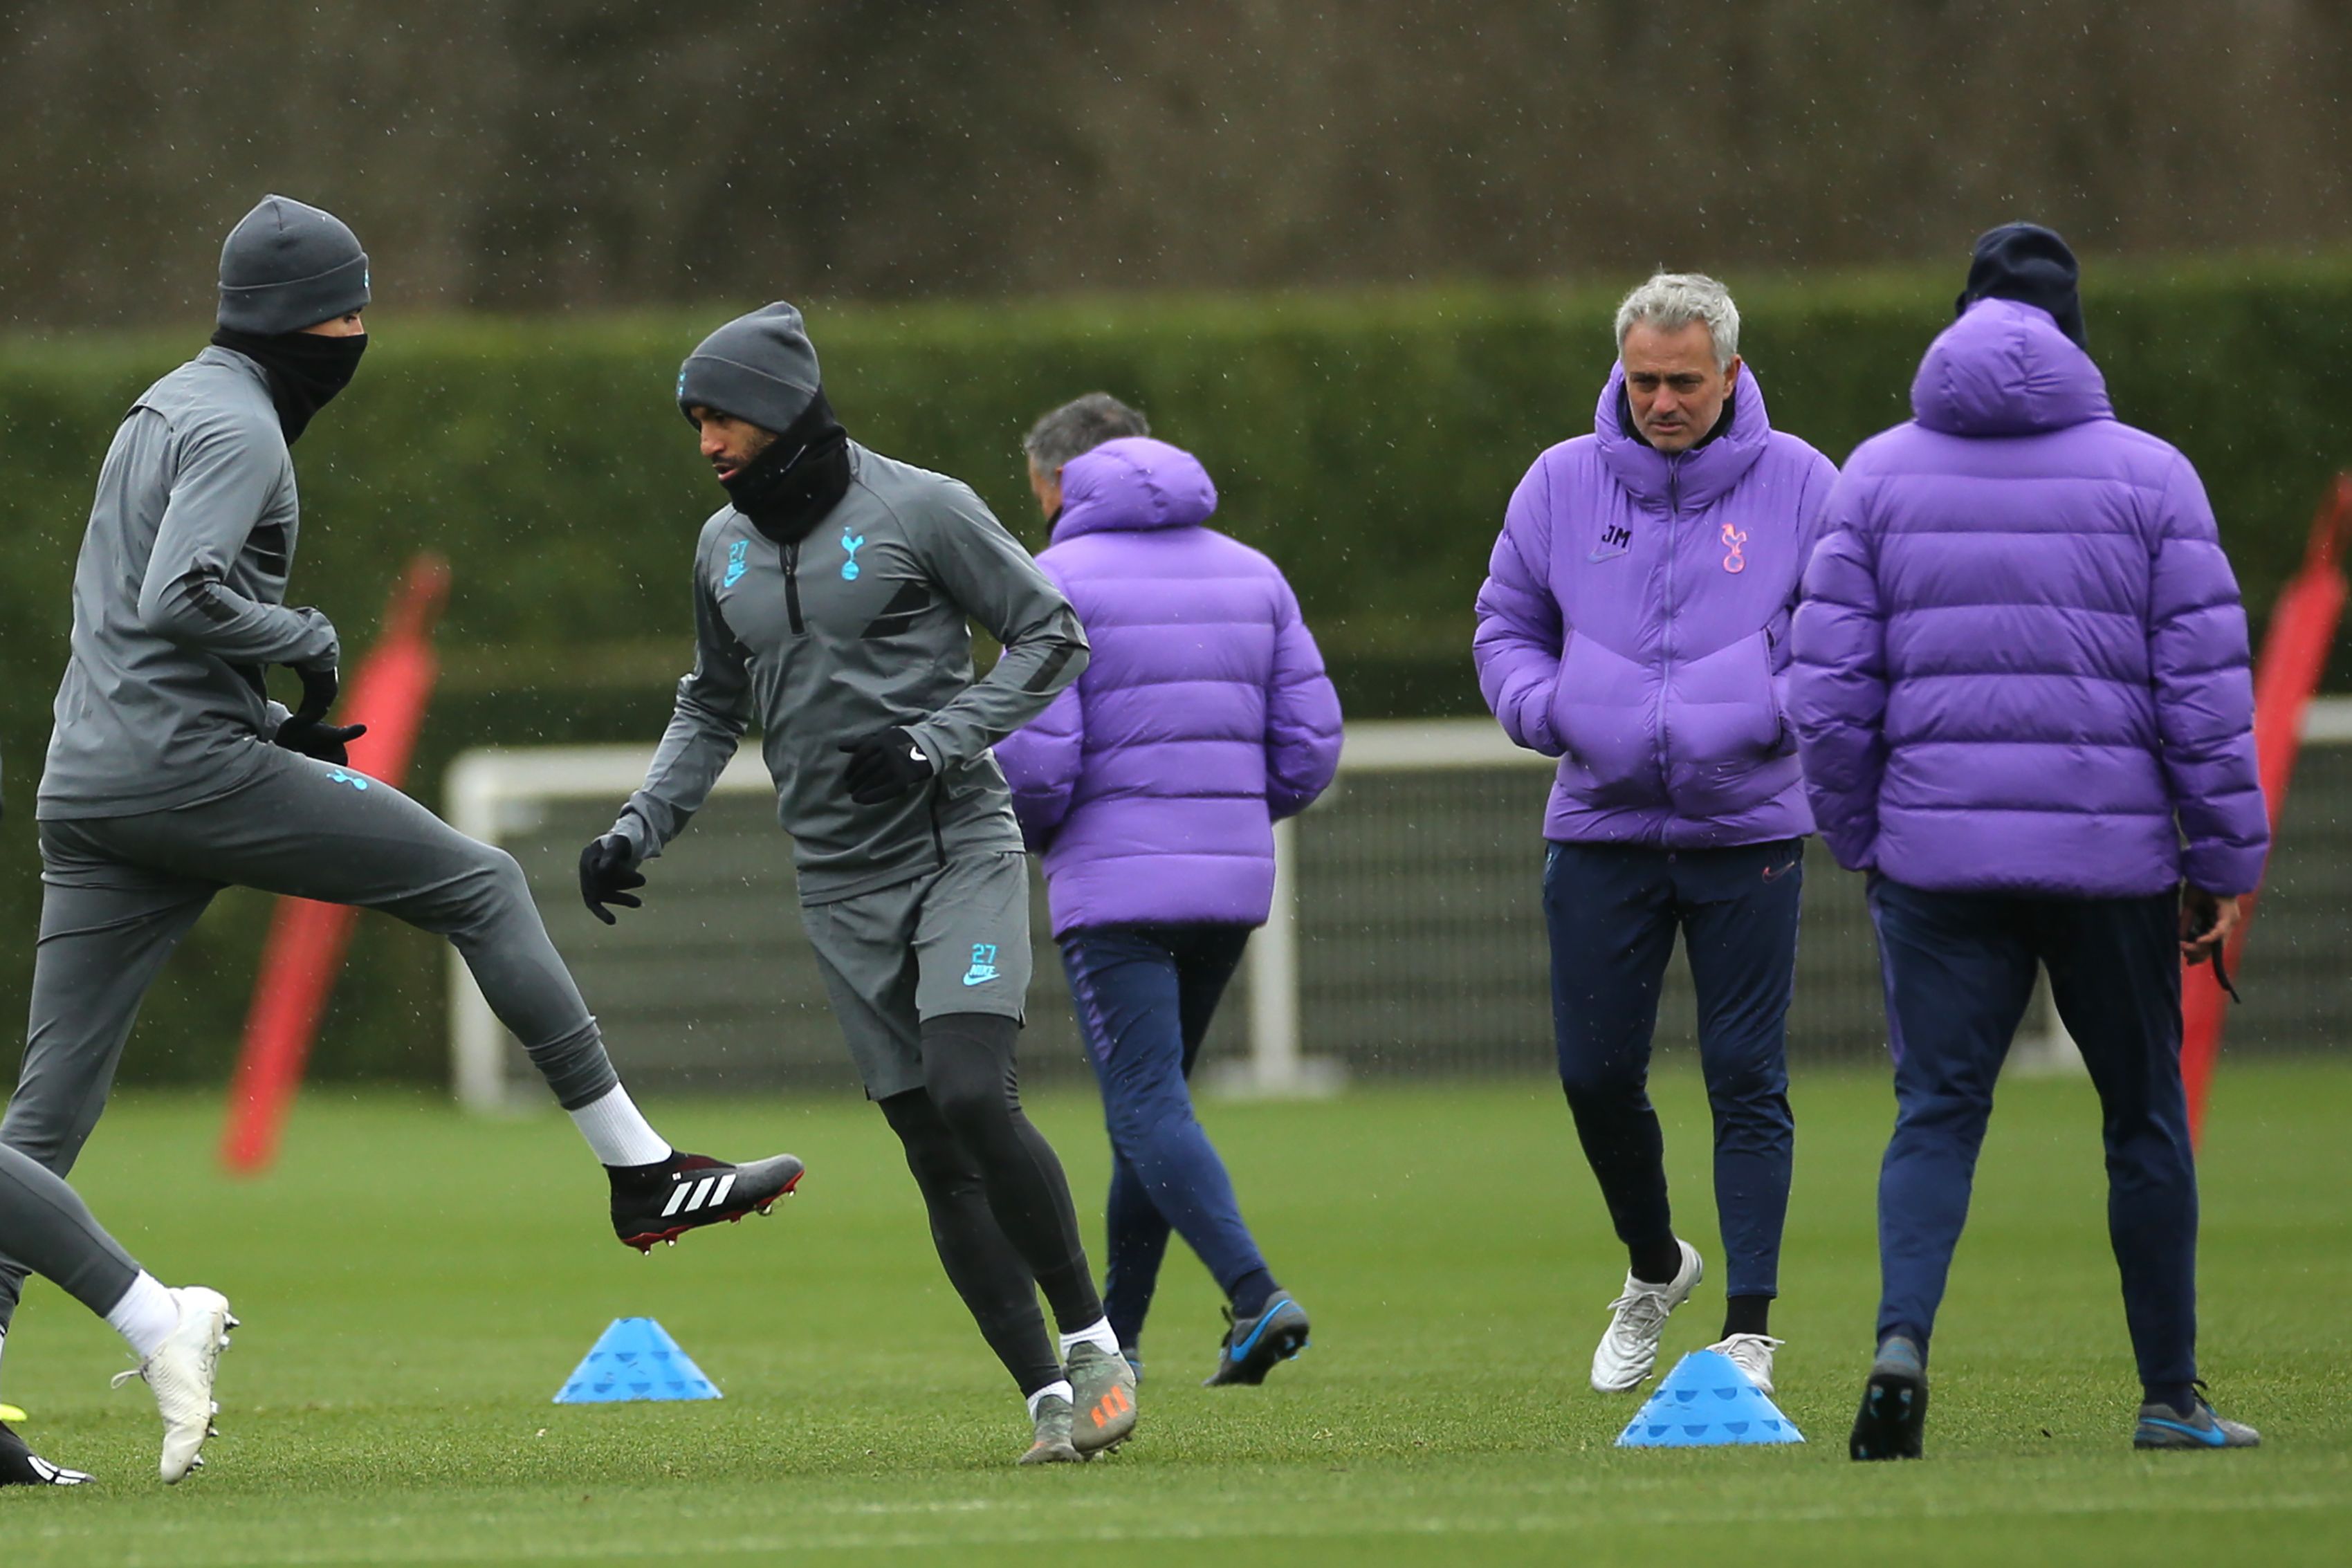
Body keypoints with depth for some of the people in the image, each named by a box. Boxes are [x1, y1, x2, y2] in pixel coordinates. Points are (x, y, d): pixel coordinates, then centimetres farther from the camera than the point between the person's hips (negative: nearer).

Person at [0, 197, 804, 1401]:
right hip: (192, 770, -9)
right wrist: (309, 639, -7)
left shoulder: (162, 410, 23)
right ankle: (642, 1175, 1)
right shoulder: (238, 429, -8)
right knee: (483, 887, 2)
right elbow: (177, 601, -23)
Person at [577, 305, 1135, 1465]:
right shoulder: (723, 548, 10)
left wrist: (936, 741, -15)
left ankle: (1092, 1339, -5)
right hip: (842, 885, 5)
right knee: (936, 1155, -1)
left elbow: (1053, 636, -4)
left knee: (973, 1096, -22)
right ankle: (1047, 1396, 2)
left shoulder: (919, 510, -7)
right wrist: (636, 829, 9)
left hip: (960, 851, -5)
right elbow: (711, 710, 22)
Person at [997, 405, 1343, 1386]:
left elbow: (1036, 760, -13)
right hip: (1233, 876, 6)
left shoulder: (1059, 581, -5)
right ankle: (1115, 1332, 21)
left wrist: (1026, 830, 8)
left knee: (1148, 1107, -8)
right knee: (1152, 1099, 17)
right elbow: (1310, 746, 6)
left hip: (1114, 879, -6)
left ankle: (1254, 1295, -26)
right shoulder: (1250, 576, 12)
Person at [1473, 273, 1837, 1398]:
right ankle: (1654, 1266, 31)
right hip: (1601, 829, 2)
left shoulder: (1797, 484, -1)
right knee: (1596, 1074, 5)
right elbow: (1505, 625, 13)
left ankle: (1749, 1329, 0)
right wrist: (1543, 708, -7)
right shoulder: (1563, 483, 4)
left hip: (1747, 830, -2)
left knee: (1746, 1080, -3)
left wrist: (1783, 711, -16)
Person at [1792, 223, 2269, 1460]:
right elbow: (2206, 689, -1)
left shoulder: (1878, 475, 6)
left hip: (1938, 850, 1)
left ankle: (1901, 1335, -23)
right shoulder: (2148, 475, 1)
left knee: (1935, 1111, 2)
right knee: (2145, 1116, 11)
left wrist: (1859, 839, 12)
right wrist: (2224, 863, 4)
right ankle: (2171, 1397, 14)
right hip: (2112, 849, -1)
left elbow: (1829, 684, 2)